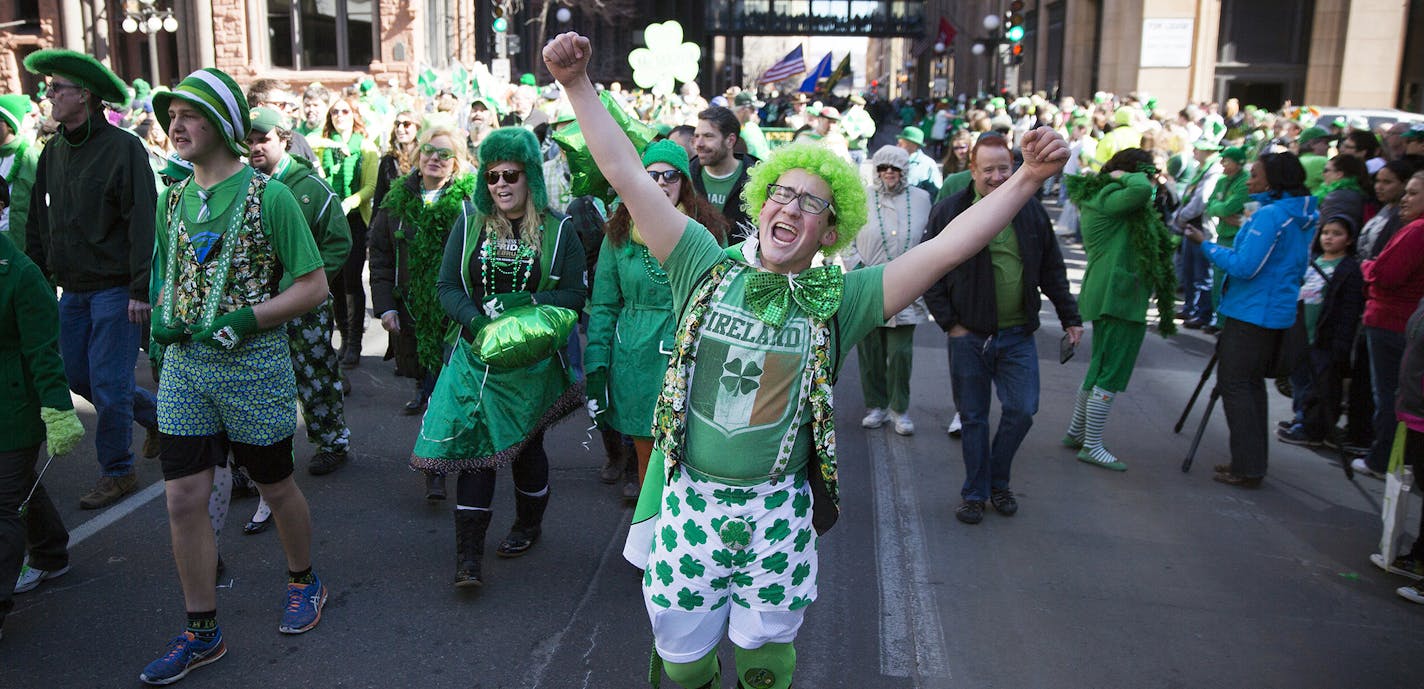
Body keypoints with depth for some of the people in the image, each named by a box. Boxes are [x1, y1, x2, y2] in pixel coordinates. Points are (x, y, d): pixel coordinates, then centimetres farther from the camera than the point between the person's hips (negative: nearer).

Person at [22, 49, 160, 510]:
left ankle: (117, 473, 14)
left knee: (108, 385, -2)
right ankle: (157, 416, 32)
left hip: (115, 289, -7)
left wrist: (140, 290, -20)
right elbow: (38, 223, 15)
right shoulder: (54, 152, 10)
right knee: (79, 377, 13)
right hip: (73, 289, 7)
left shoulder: (123, 147, -12)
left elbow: (143, 221, -16)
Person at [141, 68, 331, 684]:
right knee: (183, 500, 3)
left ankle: (303, 580, 37)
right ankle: (201, 632, 17)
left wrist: (242, 320, -18)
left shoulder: (268, 196, -9)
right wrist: (162, 317, 0)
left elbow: (314, 286, -9)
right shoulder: (172, 200, 9)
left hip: (254, 366, -5)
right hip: (183, 367, 5)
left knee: (275, 486, 12)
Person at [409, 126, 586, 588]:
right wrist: (476, 318, -18)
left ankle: (529, 523, 38)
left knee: (526, 444, 13)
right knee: (475, 445, -3)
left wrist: (526, 301, -20)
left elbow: (575, 294, -5)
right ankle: (468, 555, 2)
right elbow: (447, 286, 1)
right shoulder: (470, 223, 3)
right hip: (477, 354, 1)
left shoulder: (556, 232, -2)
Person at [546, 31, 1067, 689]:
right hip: (689, 499, 1)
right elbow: (629, 178, -6)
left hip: (777, 511, 0)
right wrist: (578, 84, -10)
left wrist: (1027, 179, -17)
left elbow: (943, 248, -10)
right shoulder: (707, 268, -2)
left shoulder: (839, 299, -3)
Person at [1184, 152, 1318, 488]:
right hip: (1278, 313, 10)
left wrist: (1206, 244, -11)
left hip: (1251, 313, -10)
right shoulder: (1302, 218, 11)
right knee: (1252, 384, 17)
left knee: (1235, 384, -3)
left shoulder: (1269, 215, -18)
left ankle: (1247, 468, 0)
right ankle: (1251, 462, 25)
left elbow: (1244, 266, -21)